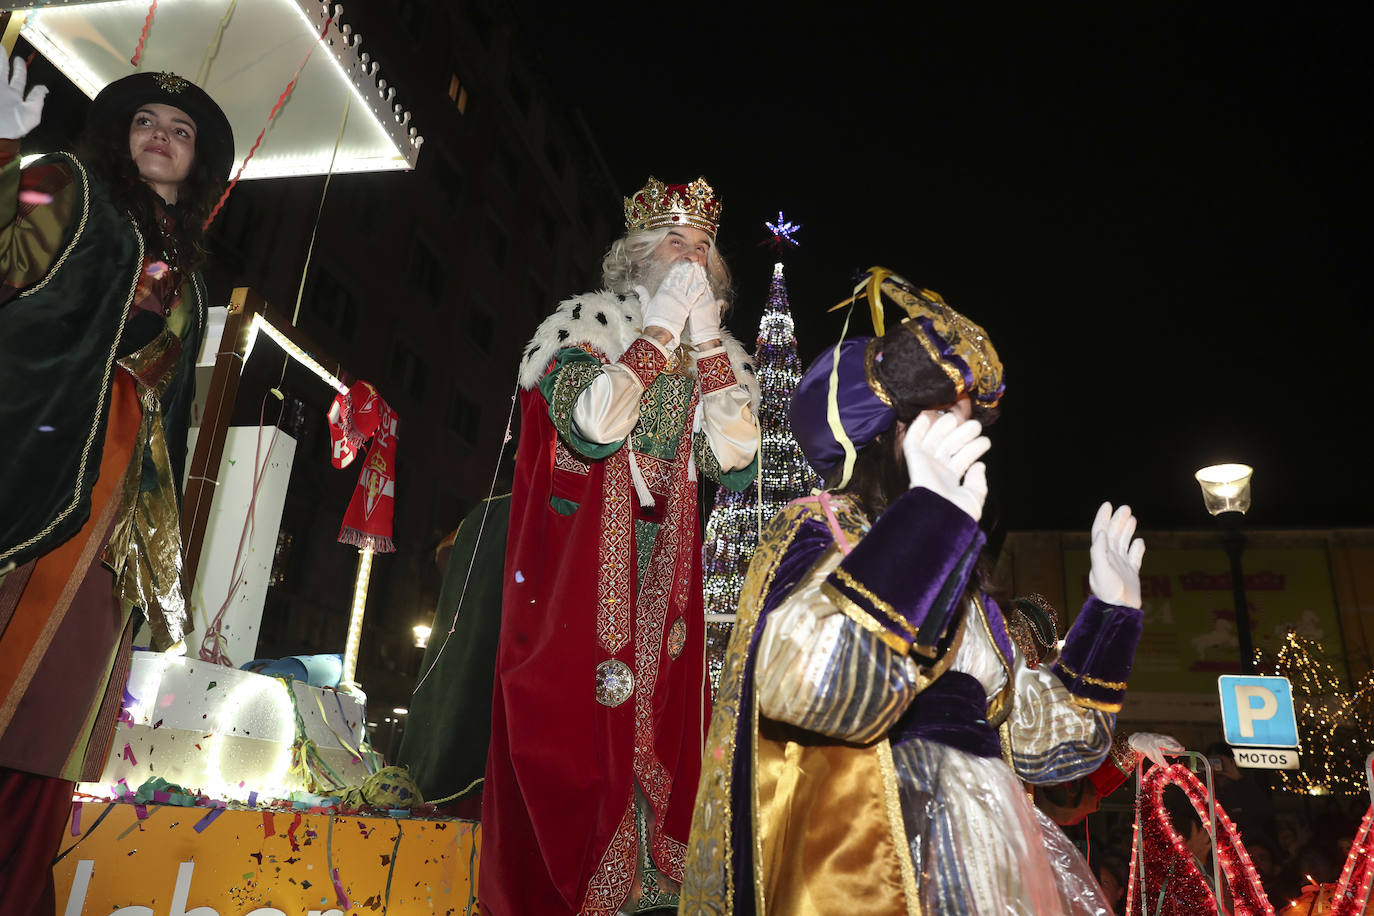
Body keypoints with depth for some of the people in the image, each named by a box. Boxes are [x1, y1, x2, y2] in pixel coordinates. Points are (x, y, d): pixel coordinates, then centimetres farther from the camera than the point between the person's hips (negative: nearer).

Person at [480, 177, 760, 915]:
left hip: (665, 581, 5)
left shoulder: (714, 353, 10)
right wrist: (659, 329, -15)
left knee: (656, 724, 7)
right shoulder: (584, 324, -3)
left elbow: (734, 457, -5)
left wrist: (706, 341, -7)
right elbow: (591, 426, -22)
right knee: (571, 725, -1)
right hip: (576, 573, -4)